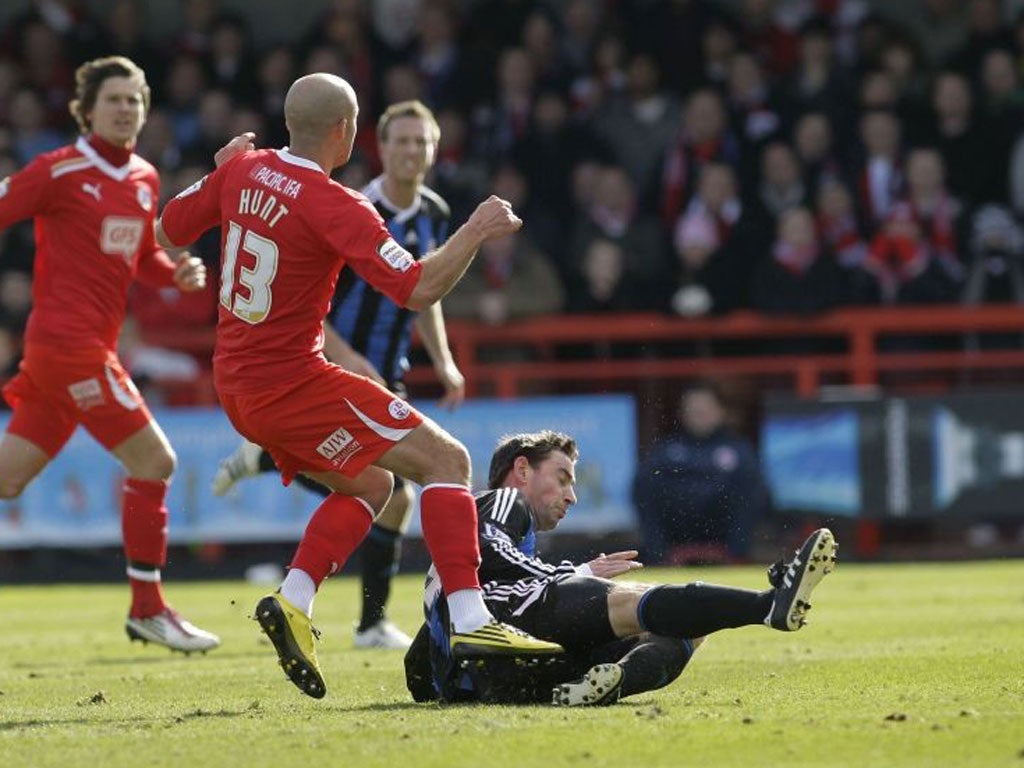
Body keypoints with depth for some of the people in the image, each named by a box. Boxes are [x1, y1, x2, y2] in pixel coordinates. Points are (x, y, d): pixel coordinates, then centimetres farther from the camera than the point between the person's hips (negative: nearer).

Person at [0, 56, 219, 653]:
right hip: (67, 340, -7)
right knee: (153, 459, -9)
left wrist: (177, 272, 4)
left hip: (94, 346, 8)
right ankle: (148, 609, -1)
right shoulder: (60, 172, -8)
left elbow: (142, 258, 25)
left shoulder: (145, 180, 14)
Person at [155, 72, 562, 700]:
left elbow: (168, 231, 16)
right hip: (290, 383, -9)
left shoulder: (242, 170, 2)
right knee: (446, 460, -7)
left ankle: (292, 601, 4)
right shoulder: (333, 206, -18)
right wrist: (477, 232, -11)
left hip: (238, 383, 9)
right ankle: (471, 621, -19)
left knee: (370, 485, 21)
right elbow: (418, 290, -23)